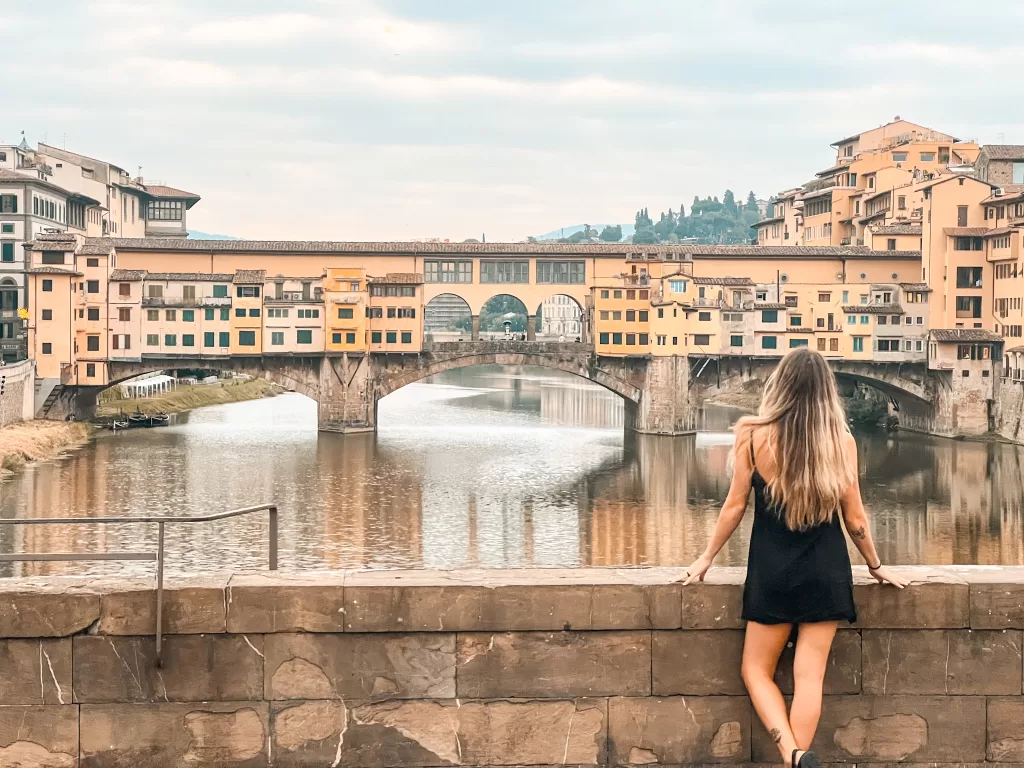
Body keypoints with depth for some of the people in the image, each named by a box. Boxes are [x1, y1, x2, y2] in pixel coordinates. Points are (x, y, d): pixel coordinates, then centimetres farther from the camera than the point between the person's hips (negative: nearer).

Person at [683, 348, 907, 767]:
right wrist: (875, 565, 17)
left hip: (772, 571, -1)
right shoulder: (841, 441, -5)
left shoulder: (754, 437, -9)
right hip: (826, 572, 1)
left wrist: (707, 557, 11)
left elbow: (735, 505, -3)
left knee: (757, 671, 10)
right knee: (809, 676, 4)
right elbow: (854, 517, 1)